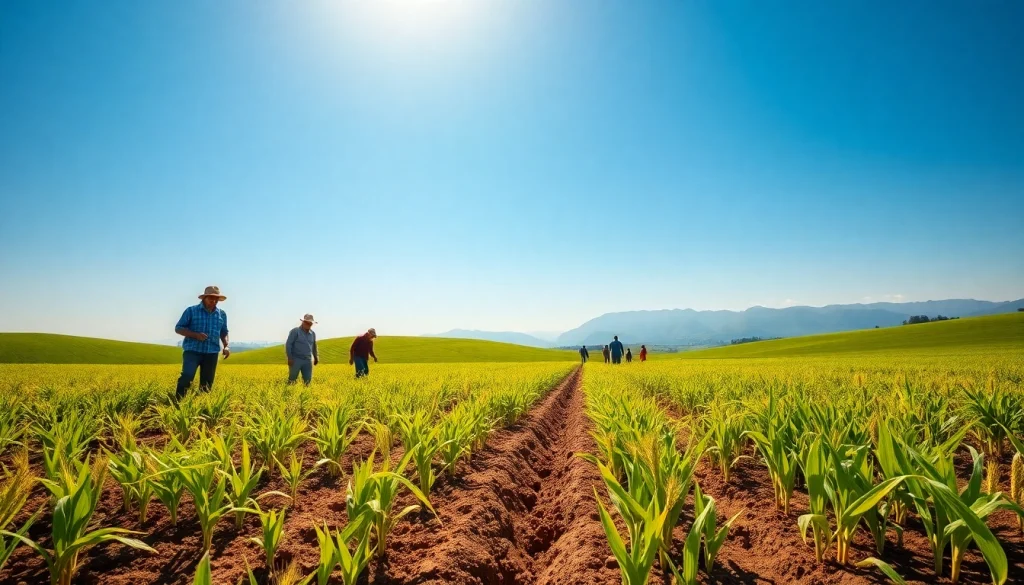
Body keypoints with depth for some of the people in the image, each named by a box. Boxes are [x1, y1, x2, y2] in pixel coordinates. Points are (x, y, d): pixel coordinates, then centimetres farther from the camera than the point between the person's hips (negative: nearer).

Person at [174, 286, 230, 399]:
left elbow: (224, 332, 20)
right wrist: (196, 335, -15)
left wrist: (226, 345, 1)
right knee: (187, 377, -20)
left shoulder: (222, 314, 11)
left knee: (207, 383, 5)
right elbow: (178, 328, 2)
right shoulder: (191, 310, 0)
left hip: (211, 353, 4)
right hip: (192, 351, -3)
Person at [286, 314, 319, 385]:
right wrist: (289, 358, -17)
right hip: (296, 360, -5)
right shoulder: (295, 331, -7)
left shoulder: (312, 334, 10)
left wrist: (316, 357, 17)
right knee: (292, 380, -4)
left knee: (308, 380, 2)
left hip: (307, 361, 5)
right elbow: (288, 345, -11)